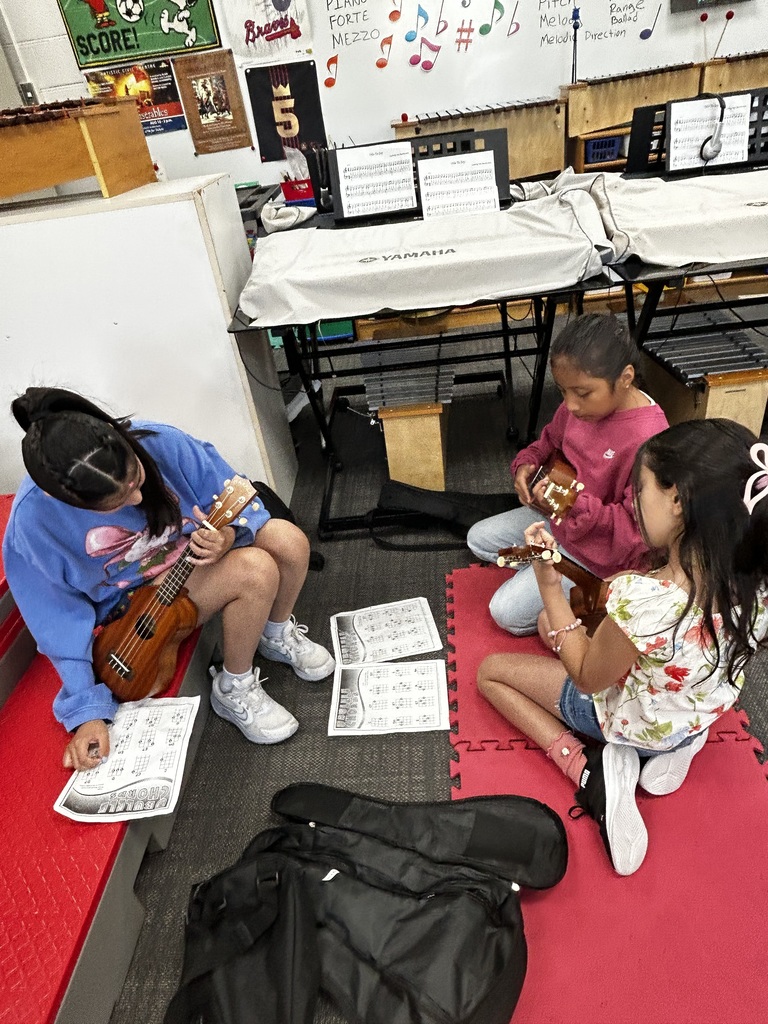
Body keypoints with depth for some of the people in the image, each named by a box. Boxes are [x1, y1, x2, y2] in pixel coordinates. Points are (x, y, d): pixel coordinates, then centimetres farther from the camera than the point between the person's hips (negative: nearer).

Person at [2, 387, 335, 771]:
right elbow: (63, 622, -14)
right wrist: (86, 712, -14)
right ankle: (234, 689, -6)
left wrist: (230, 533, -31)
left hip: (198, 552, 4)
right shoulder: (33, 521, -26)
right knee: (256, 571, -30)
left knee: (288, 540, -23)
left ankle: (278, 634, 8)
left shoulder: (159, 443, -23)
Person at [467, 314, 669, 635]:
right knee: (478, 539, 13)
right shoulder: (579, 406, -9)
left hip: (598, 549, -8)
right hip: (557, 518, 8)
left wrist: (578, 504, -40)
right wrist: (526, 464, -9)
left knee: (507, 612, -9)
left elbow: (636, 530, -30)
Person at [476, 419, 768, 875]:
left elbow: (587, 679, -22)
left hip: (633, 721, -6)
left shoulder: (641, 599, -42)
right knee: (550, 623, 23)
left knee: (490, 671, 9)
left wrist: (549, 583, -23)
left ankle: (590, 768, -4)